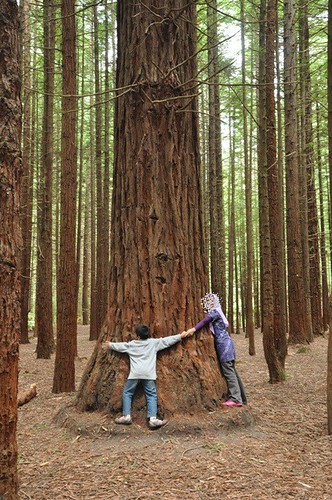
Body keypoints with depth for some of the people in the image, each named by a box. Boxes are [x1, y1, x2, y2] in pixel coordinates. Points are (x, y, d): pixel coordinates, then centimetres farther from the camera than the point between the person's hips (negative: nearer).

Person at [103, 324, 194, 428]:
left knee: (127, 393, 12)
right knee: (151, 395, 2)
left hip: (135, 373, 0)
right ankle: (153, 418, -11)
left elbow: (119, 346, 25)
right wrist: (181, 336, 21)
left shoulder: (131, 344, 10)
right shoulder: (154, 343, 8)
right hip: (148, 374, 0)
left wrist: (109, 345, 43)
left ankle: (126, 416, 4)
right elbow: (167, 340, 12)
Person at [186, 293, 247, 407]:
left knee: (228, 371, -9)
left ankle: (235, 399, -9)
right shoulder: (216, 312, 18)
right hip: (224, 343, 10)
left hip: (224, 344, -10)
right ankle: (241, 397, 17)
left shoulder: (214, 312, -10)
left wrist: (194, 329, -38)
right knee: (231, 371, 12)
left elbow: (206, 320, -27)